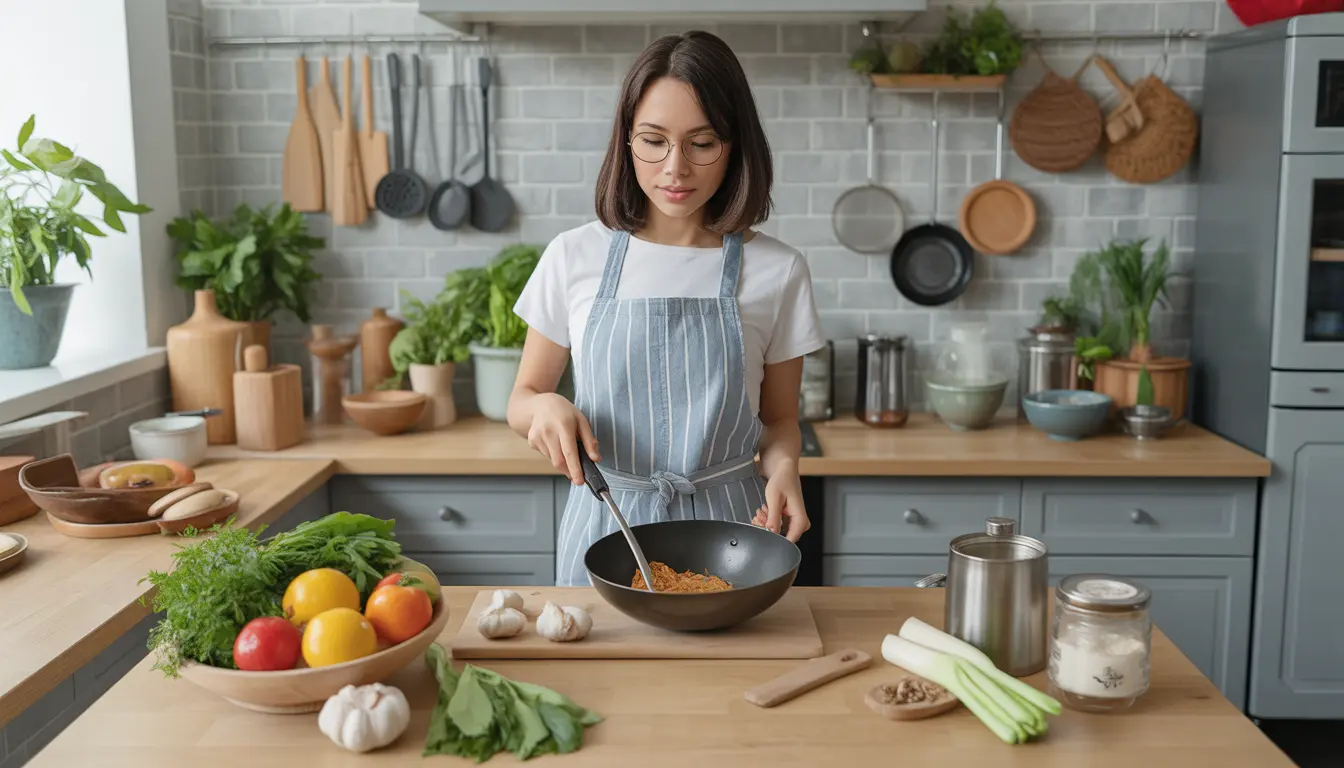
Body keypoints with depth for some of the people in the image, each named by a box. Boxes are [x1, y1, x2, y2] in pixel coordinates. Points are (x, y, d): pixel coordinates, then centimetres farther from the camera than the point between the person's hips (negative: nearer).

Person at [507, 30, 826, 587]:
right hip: (605, 525, 1)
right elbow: (522, 399, 6)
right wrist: (547, 407, -17)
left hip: (728, 526, 0)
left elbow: (779, 418, 6)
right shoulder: (575, 258, -3)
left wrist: (782, 466, -15)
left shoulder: (776, 272, -4)